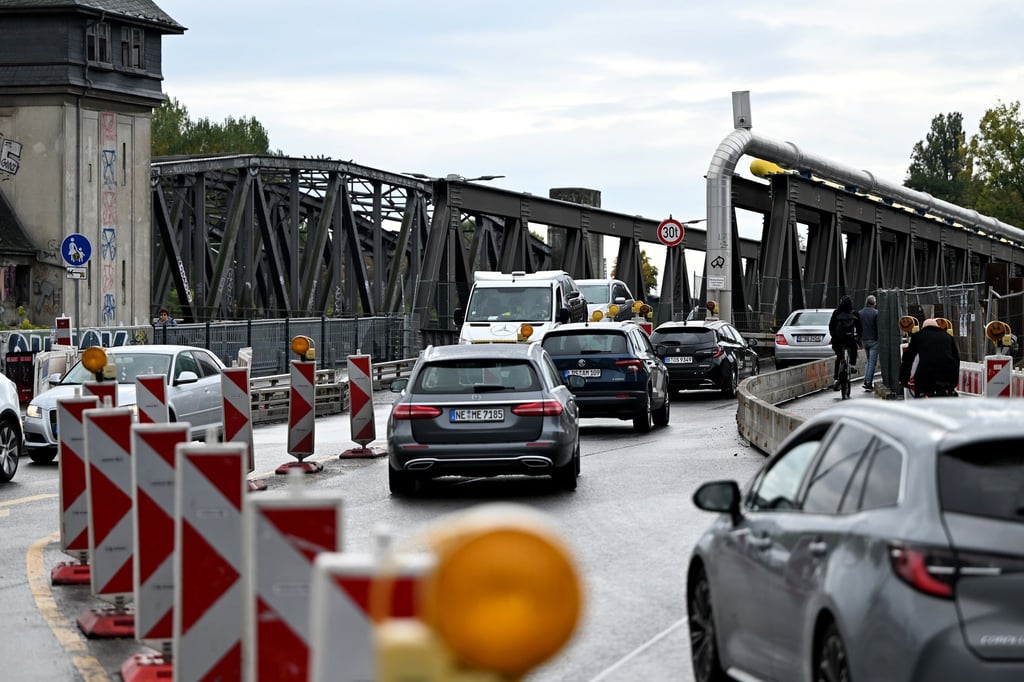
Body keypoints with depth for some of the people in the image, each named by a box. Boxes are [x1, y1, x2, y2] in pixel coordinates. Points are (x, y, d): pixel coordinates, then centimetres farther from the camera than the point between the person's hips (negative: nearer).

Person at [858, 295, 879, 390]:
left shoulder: (860, 313, 5)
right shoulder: (876, 313, -11)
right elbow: (879, 327, -13)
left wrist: (859, 339, 17)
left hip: (864, 340, 5)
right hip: (873, 340, -5)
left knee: (868, 361, 19)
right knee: (872, 362, -2)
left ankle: (866, 381, 11)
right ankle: (869, 383, -7)